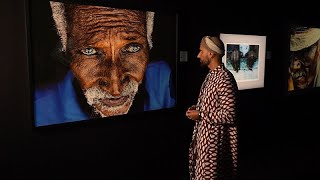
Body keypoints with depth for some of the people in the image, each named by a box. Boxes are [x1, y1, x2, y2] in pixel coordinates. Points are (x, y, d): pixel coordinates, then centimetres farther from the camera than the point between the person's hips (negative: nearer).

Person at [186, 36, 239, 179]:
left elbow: (229, 115, -26)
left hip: (215, 139, -9)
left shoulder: (225, 79, -23)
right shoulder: (211, 75, 8)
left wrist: (200, 115, -20)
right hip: (204, 135, 9)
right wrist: (196, 108, 2)